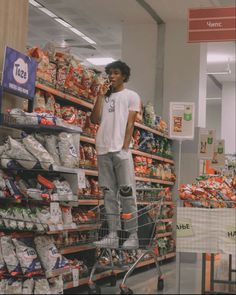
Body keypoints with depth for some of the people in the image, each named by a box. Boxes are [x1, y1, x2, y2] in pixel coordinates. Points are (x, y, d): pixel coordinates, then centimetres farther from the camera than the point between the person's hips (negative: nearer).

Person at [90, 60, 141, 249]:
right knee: (109, 193, 4)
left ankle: (133, 236, -3)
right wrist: (101, 95, 2)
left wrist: (125, 148, -11)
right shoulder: (105, 97, 19)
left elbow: (130, 124, -1)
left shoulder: (131, 96, 8)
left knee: (127, 192, -7)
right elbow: (95, 120, 6)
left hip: (121, 150, -5)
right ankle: (113, 235, 7)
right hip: (103, 150, 5)